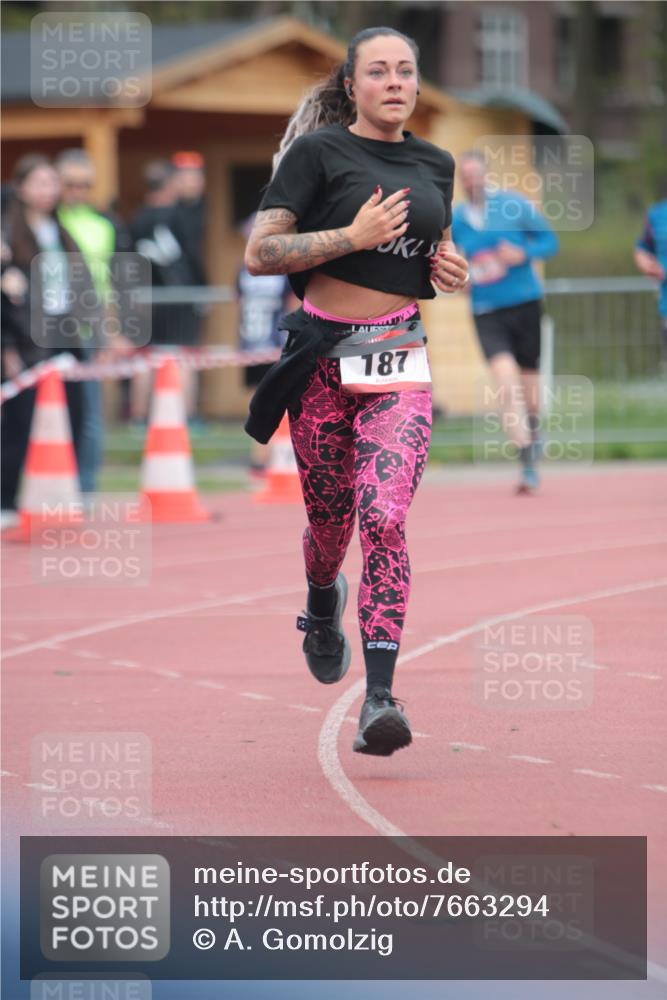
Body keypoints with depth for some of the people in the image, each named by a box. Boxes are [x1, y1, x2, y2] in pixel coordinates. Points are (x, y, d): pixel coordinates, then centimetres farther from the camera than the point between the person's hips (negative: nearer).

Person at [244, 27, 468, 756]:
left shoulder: (435, 164, 11)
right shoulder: (319, 151, -4)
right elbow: (259, 254, -9)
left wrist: (449, 268, 6)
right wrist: (353, 237, -19)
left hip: (399, 364, 2)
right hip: (323, 358, -2)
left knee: (385, 519, -15)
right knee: (330, 521, 9)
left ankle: (379, 699, -20)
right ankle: (322, 606, 47)